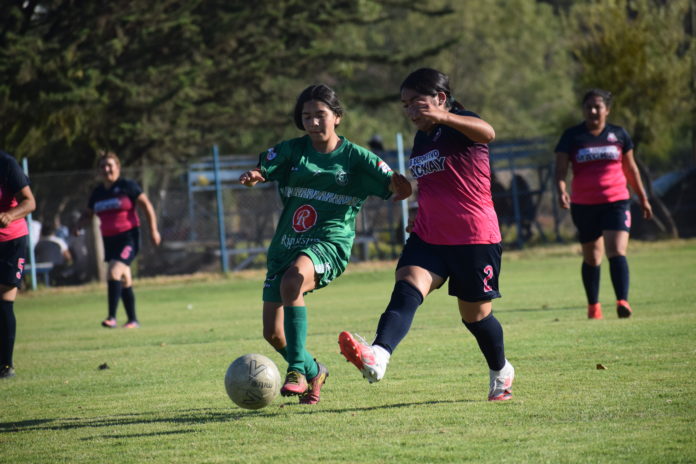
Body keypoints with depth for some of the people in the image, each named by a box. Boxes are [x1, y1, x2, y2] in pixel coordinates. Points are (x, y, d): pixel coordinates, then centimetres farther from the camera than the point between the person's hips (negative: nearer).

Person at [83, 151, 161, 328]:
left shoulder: (127, 186, -6)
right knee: (124, 280, 12)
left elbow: (146, 206, -3)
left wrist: (153, 230, -6)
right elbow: (88, 214, 21)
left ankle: (112, 317, -24)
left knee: (114, 272, -23)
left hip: (128, 237, -7)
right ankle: (133, 320, 20)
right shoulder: (98, 192, 10)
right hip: (109, 239, 7)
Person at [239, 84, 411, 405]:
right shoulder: (292, 150, 9)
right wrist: (252, 176, -29)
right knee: (273, 334, 2)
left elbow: (398, 187, -3)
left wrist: (398, 186, -28)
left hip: (329, 242, -5)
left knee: (292, 281, -37)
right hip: (286, 245, 5)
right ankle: (313, 372, 31)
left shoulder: (354, 157, 2)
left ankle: (296, 369, -34)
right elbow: (261, 170, -4)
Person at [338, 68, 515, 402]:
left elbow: (487, 133, -38)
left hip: (475, 239, -6)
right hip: (428, 238, 6)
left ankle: (501, 372, 36)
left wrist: (444, 117, -55)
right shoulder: (421, 139, 13)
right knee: (406, 288, -21)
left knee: (475, 314, 7)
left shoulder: (461, 127, -11)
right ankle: (377, 357, -43)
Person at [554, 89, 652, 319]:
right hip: (583, 205, 1)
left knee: (617, 252, -17)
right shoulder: (572, 136, 1)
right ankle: (593, 306, 23)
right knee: (591, 258, 10)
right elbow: (560, 168, -6)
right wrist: (561, 190, -25)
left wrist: (643, 199, 18)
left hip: (616, 202, -1)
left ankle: (623, 301, -24)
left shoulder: (619, 134, 6)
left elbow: (630, 169, 15)